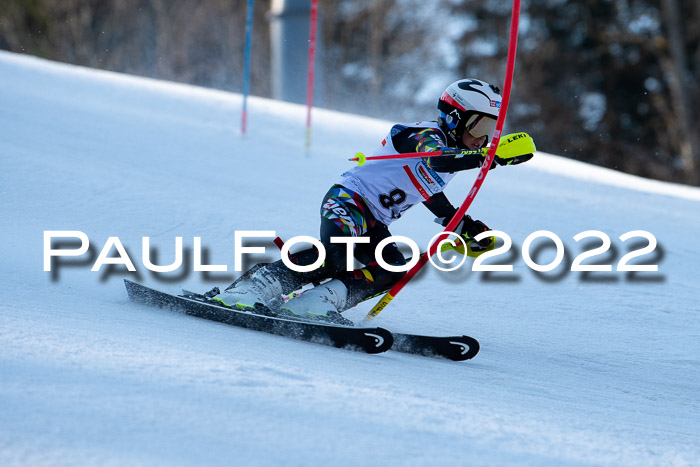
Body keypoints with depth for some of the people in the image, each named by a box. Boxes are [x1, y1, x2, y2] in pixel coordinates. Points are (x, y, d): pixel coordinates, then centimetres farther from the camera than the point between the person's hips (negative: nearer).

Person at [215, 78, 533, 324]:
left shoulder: (455, 154, 17)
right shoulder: (428, 135, -13)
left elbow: (432, 198, 33)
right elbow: (437, 159, -38)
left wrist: (467, 228, 24)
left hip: (375, 223, 9)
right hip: (347, 200, -9)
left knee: (393, 269, -17)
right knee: (337, 254, -34)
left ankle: (317, 304, -26)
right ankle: (250, 289, -31)